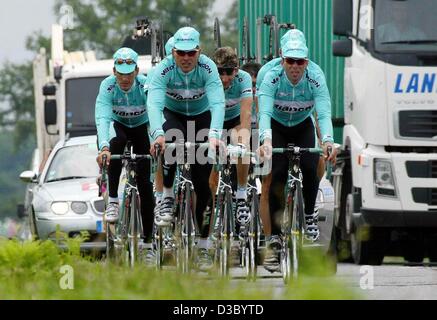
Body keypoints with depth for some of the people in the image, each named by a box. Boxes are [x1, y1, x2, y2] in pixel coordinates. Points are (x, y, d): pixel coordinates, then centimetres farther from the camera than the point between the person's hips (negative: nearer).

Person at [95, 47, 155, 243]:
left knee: (144, 181, -6)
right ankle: (112, 201, -35)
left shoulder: (146, 85, -30)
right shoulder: (108, 86, -30)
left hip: (141, 128, 0)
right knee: (116, 142, -37)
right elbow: (102, 118, -42)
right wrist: (104, 147, -58)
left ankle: (148, 236, 3)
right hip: (118, 125, 0)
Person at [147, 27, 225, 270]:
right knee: (171, 141, -37)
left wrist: (214, 135, -54)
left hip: (201, 116, 0)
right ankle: (168, 198, -22)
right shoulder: (164, 69, -27)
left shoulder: (208, 68, -27)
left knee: (202, 180, -6)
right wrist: (158, 134, -55)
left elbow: (217, 103, -38)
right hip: (173, 114, 0)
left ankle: (202, 246, 2)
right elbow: (154, 103, -38)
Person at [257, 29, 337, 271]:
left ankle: (309, 215, 1)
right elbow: (264, 112, -39)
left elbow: (324, 113, -35)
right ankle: (273, 239, -14)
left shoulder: (315, 78, -25)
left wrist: (328, 140, -54)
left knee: (310, 168, -25)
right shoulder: (272, 77, -28)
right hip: (277, 128, -1)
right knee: (277, 177, -17)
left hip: (303, 127, 1)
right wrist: (265, 140, -57)